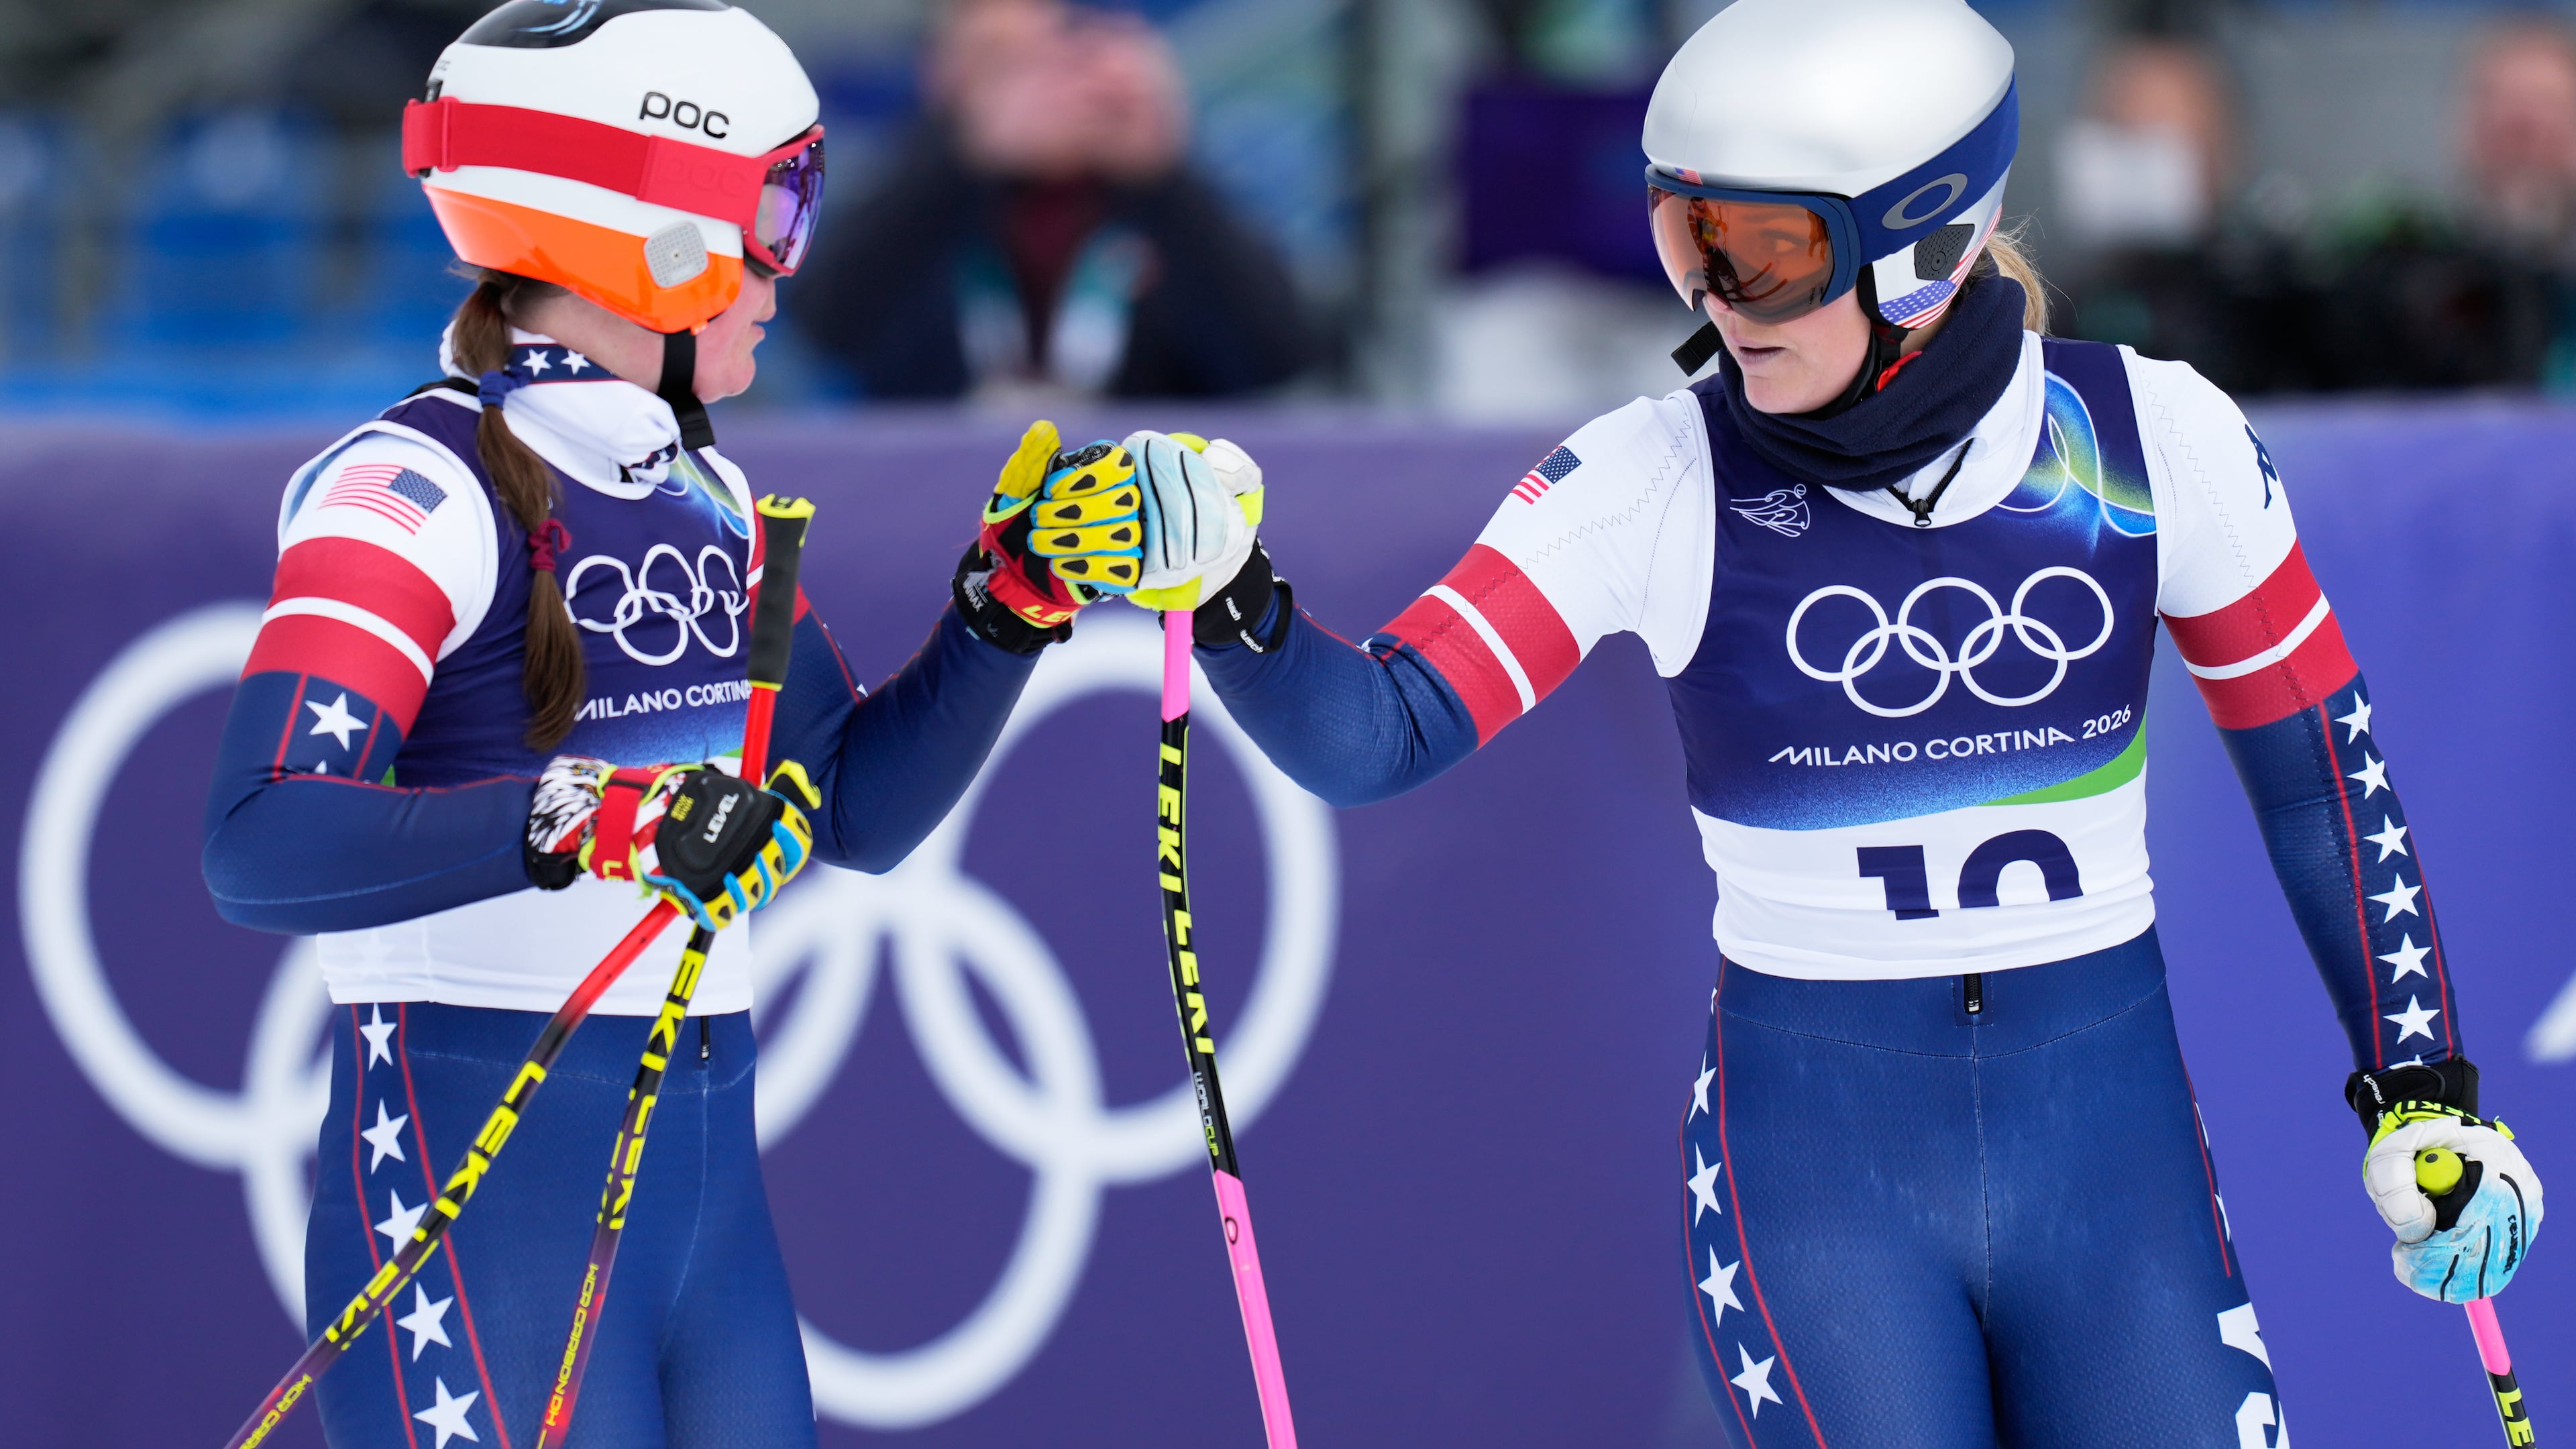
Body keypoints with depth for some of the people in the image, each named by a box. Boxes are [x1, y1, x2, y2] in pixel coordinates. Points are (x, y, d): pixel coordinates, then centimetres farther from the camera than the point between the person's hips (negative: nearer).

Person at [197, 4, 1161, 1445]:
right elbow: (264, 847, -25)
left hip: (709, 1167, 8)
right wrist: (594, 820, -36)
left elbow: (859, 811, 18)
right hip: (482, 1168, -8)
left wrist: (1013, 597, 6)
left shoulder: (709, 496, 14)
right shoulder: (419, 491, -13)